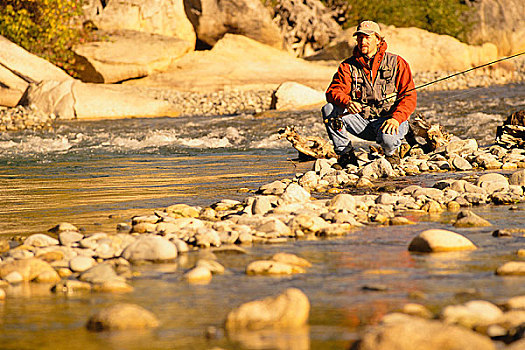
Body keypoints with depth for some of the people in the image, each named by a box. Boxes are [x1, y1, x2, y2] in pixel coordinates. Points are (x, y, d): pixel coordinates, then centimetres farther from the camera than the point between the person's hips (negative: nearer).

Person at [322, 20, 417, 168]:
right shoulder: (348, 66, 7)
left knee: (388, 138, -38)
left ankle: (391, 153, 1)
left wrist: (396, 119, -25)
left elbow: (409, 96, -6)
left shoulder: (396, 63, 0)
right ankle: (345, 155, -9)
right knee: (329, 110, -20)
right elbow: (333, 91, -6)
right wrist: (347, 102, -31)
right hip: (361, 120, 3)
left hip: (389, 118, -3)